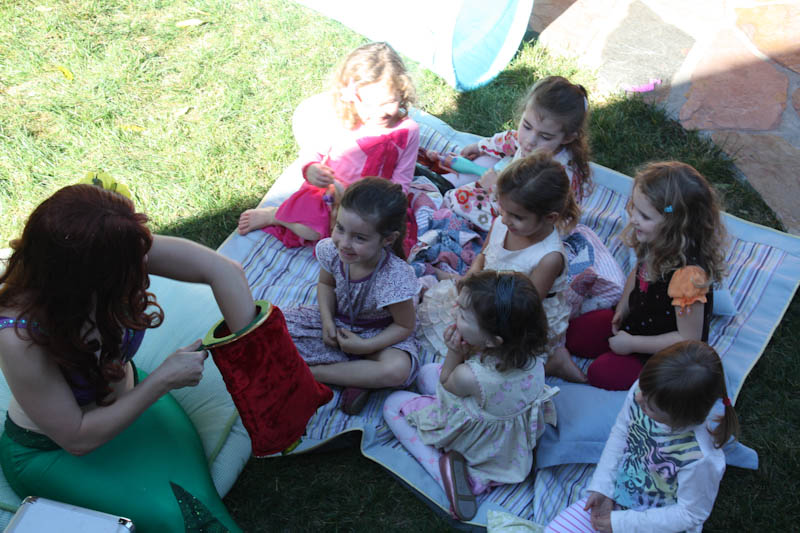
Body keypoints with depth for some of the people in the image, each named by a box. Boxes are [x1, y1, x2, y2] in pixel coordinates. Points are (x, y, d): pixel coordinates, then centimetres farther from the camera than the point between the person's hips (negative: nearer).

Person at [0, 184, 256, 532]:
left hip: (127, 396, 4)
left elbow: (222, 271, -22)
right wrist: (163, 381, -26)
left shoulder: (120, 247, -26)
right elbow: (77, 438, -25)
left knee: (194, 487, -15)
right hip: (54, 450, -4)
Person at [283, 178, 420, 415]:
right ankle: (356, 376, -14)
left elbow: (405, 326, -19)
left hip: (379, 333, -4)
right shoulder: (331, 250, -21)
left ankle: (308, 372, -19)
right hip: (337, 319, 4)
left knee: (397, 370, -36)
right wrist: (327, 321, -13)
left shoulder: (396, 278, -34)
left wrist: (365, 346, -26)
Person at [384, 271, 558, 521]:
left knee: (393, 404, 8)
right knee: (427, 371, 20)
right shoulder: (533, 355, -24)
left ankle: (441, 467, -6)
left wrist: (455, 353, -23)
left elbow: (445, 386, -15)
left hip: (478, 442, -6)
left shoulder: (468, 377, -41)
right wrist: (468, 351, -21)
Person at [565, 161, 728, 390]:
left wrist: (632, 344, -21)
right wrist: (622, 310, -2)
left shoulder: (688, 273, -39)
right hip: (637, 319, 8)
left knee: (601, 373, -16)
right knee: (574, 334, 7)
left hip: (665, 353, -7)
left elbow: (688, 339, -28)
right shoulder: (654, 240, -17)